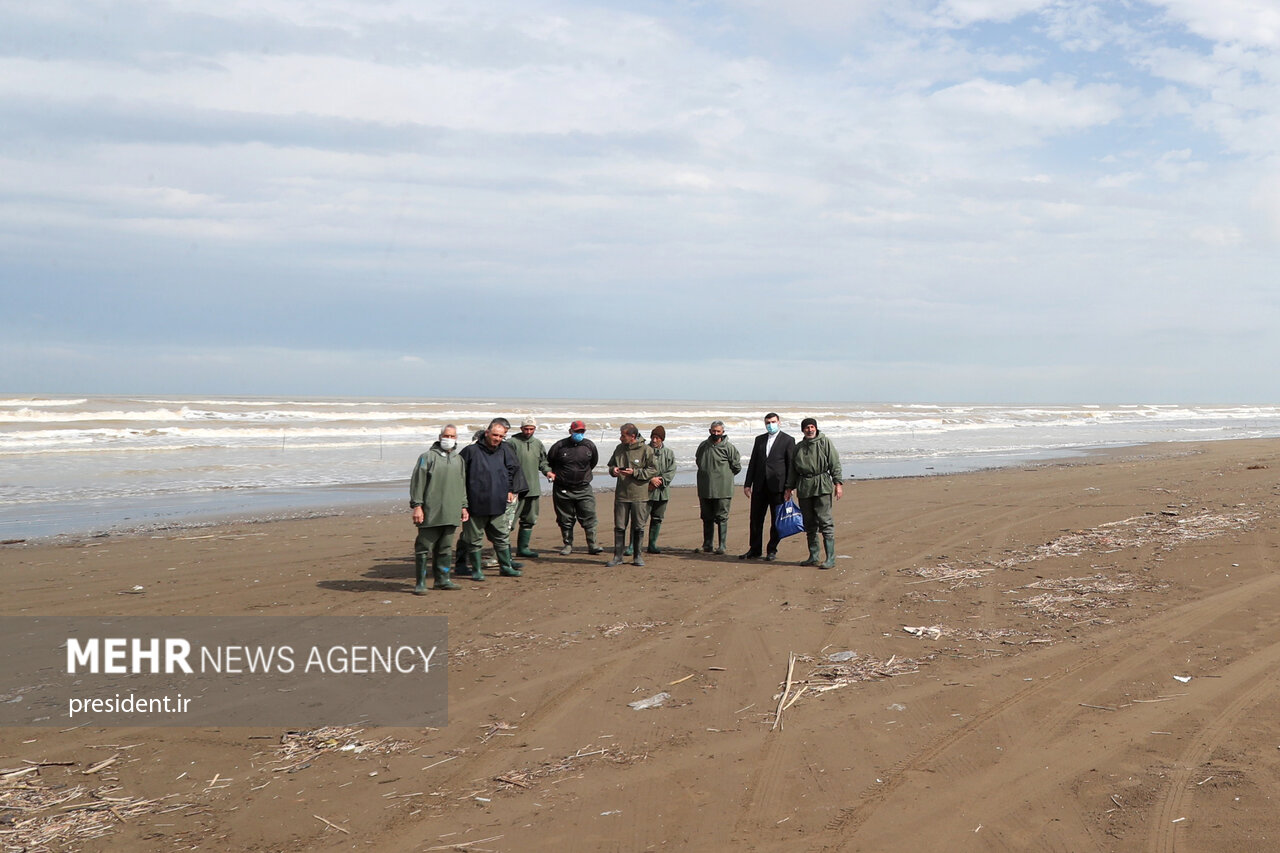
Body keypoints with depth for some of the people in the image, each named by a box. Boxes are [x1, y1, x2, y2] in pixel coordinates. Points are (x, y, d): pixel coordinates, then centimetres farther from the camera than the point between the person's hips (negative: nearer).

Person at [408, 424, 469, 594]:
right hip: (430, 513, -5)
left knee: (445, 548, 10)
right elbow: (417, 482, -5)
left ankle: (442, 579, 19)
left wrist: (463, 506, 20)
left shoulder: (459, 460, 17)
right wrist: (416, 505, -11)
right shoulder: (428, 457, -2)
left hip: (451, 513, 6)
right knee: (424, 548, -2)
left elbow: (462, 485, 25)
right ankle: (421, 583, 2)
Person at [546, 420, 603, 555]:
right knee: (565, 519, 6)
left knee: (589, 517, -4)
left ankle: (592, 545, 2)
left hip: (583, 489, 1)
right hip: (563, 490, -1)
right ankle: (568, 545, 18)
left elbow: (594, 462, 19)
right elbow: (548, 462, 11)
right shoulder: (559, 446, -6)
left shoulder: (589, 446, 1)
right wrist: (552, 473, 5)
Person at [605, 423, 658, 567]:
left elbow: (653, 470, -7)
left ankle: (637, 556, 17)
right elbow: (611, 465, 21)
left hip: (640, 496, -4)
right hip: (621, 494, 4)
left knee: (638, 527, 5)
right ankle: (618, 556, 12)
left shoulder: (646, 450, -7)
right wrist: (613, 470, -3)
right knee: (619, 527, 4)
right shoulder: (619, 449, 9)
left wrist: (635, 472, -16)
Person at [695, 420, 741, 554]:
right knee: (707, 518, 10)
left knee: (721, 518, -2)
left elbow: (737, 467, 0)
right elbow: (698, 460, 24)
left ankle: (721, 546, 2)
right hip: (705, 489, 4)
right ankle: (707, 545, 17)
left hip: (722, 489, -4)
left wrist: (724, 475, 4)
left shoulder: (728, 447, -6)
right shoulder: (703, 446, 7)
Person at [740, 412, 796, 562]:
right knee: (756, 518, 7)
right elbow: (753, 462, 14)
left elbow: (791, 465, -2)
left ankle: (772, 550, 12)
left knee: (777, 520, 2)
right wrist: (748, 484, 8)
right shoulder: (759, 439, 14)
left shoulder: (788, 440, 0)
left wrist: (789, 487, -8)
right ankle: (754, 550, 16)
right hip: (760, 486, 4)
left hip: (777, 486, -4)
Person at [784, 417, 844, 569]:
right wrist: (789, 488, 16)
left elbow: (835, 464, -1)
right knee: (809, 523, 9)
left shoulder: (825, 442, 3)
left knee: (825, 521, -10)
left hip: (822, 487, -5)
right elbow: (792, 469, 20)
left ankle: (830, 558, -9)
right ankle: (813, 557, 17)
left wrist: (838, 484, -9)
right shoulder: (798, 447, 15)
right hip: (803, 488, 5)